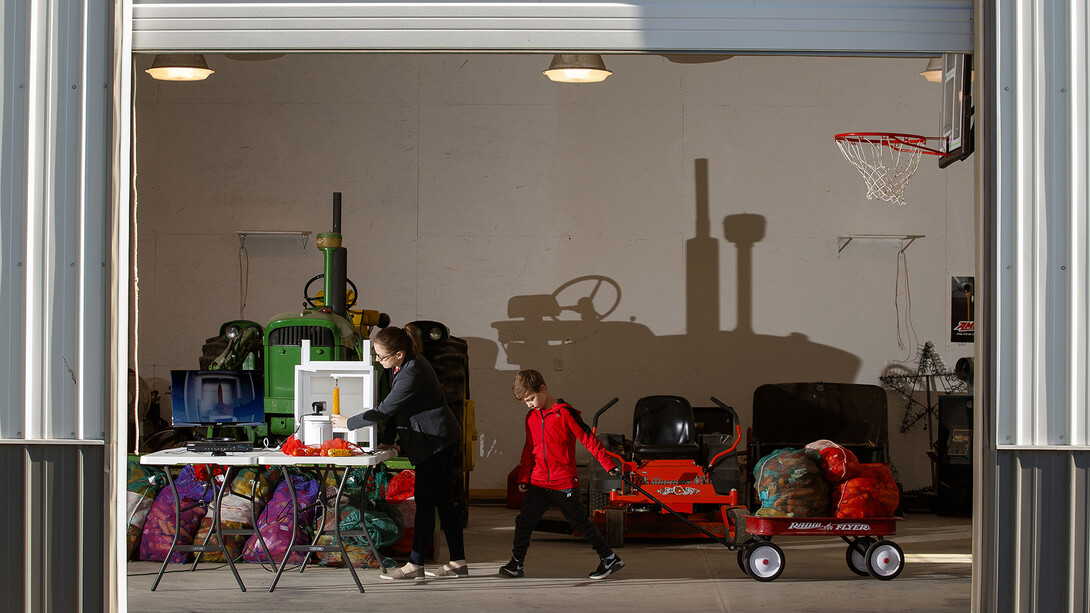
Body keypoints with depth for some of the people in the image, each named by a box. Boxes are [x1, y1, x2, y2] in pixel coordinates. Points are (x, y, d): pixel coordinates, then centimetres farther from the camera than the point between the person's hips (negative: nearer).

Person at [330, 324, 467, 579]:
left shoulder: (412, 376, -25)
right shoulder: (404, 364, 6)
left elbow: (383, 411, -20)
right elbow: (394, 408, 14)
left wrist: (349, 423, -8)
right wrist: (388, 439, 10)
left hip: (436, 440, -10)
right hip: (438, 440, 10)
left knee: (425, 501, -6)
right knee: (443, 500, 10)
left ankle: (415, 564, -2)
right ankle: (458, 562, 12)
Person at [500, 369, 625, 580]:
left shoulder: (565, 413, -10)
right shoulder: (531, 417, 10)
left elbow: (588, 439, -9)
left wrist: (609, 465, -9)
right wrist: (523, 478, 16)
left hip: (564, 483, -5)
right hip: (538, 482, 5)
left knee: (579, 522, 1)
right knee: (524, 521, 0)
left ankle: (610, 559, 10)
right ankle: (516, 564, 12)